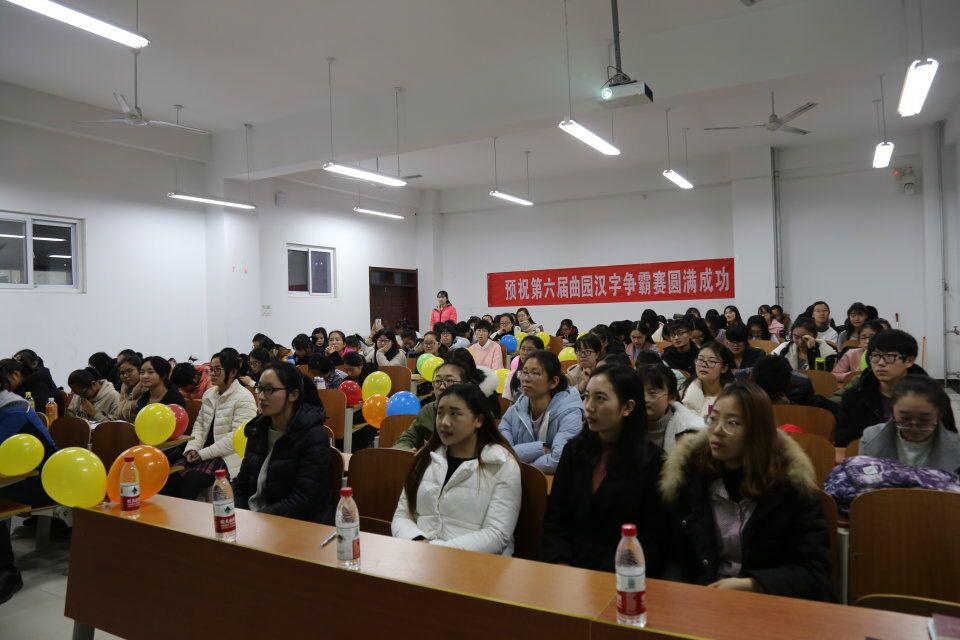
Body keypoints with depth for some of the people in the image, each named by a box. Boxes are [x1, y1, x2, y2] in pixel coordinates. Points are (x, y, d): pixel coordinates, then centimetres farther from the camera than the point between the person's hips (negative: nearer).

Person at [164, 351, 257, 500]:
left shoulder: (244, 398, -12)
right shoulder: (209, 393, 14)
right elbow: (199, 424, 17)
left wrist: (204, 453, -17)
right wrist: (192, 448, -1)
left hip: (227, 456, -7)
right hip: (203, 453, 7)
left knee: (191, 481, -27)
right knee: (169, 476, -16)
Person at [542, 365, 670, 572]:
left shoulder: (652, 461, -6)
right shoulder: (574, 450, 6)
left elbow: (651, 541, -6)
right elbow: (554, 520, 6)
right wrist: (562, 569, -9)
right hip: (571, 566, 3)